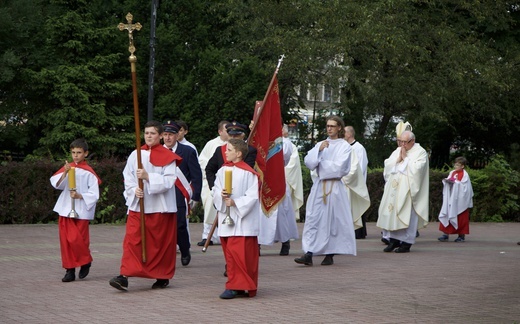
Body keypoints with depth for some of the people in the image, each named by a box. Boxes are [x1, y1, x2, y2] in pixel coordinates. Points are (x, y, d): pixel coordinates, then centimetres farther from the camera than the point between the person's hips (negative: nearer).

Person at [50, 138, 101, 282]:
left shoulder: (89, 172, -4)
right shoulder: (67, 168, 9)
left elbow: (94, 195, -5)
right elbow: (56, 183, -4)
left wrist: (79, 196, -18)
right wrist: (65, 173, -18)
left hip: (81, 211, -4)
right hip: (65, 210, 4)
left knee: (77, 240, -10)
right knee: (65, 241, 4)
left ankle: (86, 262, 17)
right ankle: (70, 269, 13)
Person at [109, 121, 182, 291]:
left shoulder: (168, 157, -2)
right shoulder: (136, 155, 9)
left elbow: (168, 181, -11)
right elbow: (127, 177, 7)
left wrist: (147, 176, -22)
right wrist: (134, 190, -12)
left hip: (160, 206, -3)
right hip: (137, 205, 3)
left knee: (161, 242, 5)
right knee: (132, 240, -7)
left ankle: (163, 276, 20)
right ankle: (124, 276, -13)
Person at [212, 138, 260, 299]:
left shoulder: (248, 173, -9)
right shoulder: (222, 170, 10)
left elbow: (253, 196, -12)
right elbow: (215, 190, 9)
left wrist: (235, 202, -18)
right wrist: (221, 195, -12)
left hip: (243, 219, -6)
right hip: (225, 218, 6)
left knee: (238, 253, -11)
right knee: (229, 253, 8)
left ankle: (235, 286, -7)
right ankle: (237, 285, 18)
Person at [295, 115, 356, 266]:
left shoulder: (344, 146, 1)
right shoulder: (320, 144, 14)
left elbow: (339, 166, -11)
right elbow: (308, 161, 2)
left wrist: (319, 162, 0)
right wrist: (319, 150, -13)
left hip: (335, 187, -4)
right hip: (318, 186, 4)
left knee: (332, 219, -1)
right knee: (313, 218, -5)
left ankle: (330, 255, 8)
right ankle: (309, 254, -9)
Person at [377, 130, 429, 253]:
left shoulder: (420, 152, -2)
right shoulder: (397, 151, 17)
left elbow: (417, 168, -15)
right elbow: (387, 165, 10)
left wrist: (405, 158, -9)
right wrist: (398, 159, -4)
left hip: (408, 190, -6)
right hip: (394, 188, 6)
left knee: (407, 215, -6)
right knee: (392, 213, 3)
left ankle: (407, 242, -1)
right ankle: (394, 239, 11)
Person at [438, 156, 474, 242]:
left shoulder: (464, 174, -6)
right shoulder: (452, 173, 12)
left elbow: (465, 186, -13)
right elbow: (447, 181, 11)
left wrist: (455, 182, -19)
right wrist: (447, 181, -11)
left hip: (460, 200, -5)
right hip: (451, 199, 5)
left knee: (461, 217, 1)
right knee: (447, 214, -1)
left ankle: (462, 235, 9)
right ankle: (446, 234, 0)